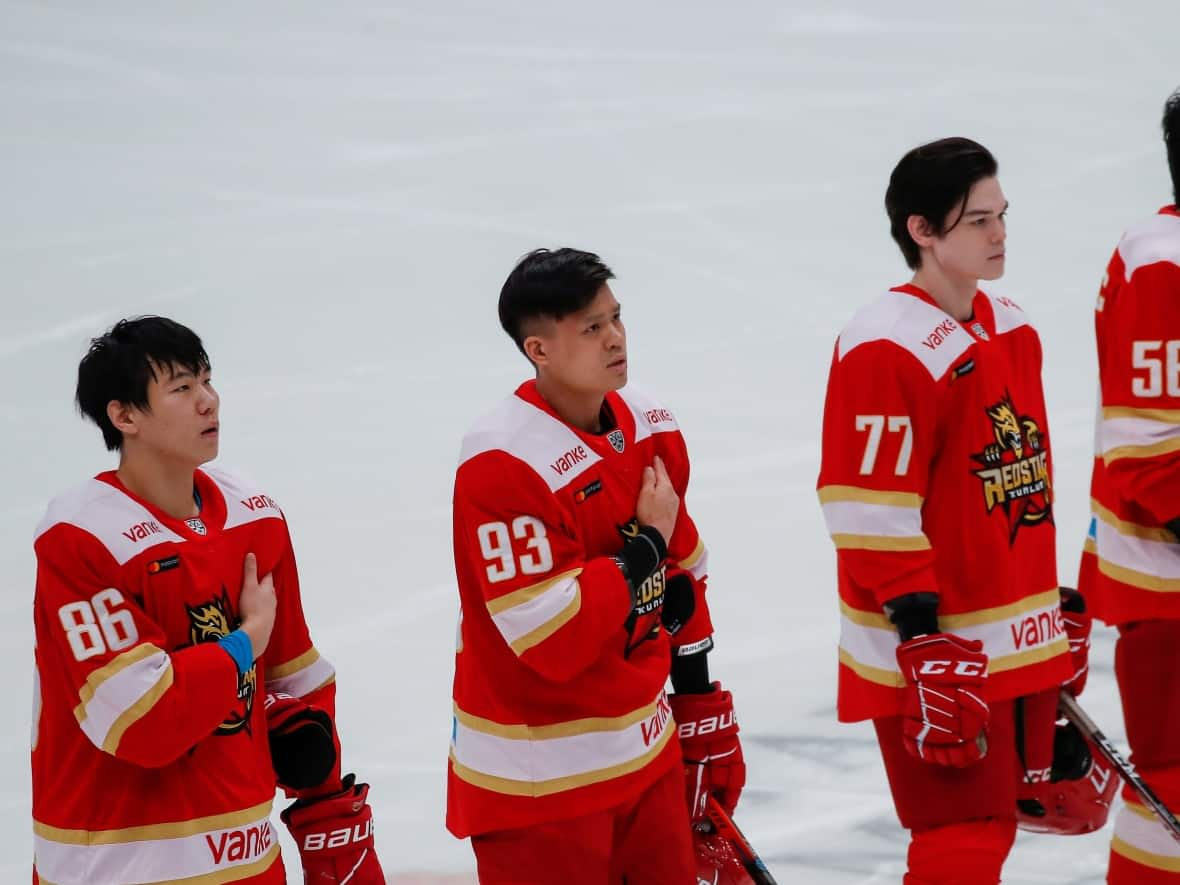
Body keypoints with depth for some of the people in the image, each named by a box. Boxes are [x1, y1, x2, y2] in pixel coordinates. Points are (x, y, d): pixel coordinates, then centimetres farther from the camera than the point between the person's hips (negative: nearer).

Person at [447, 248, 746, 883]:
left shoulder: (651, 427, 4)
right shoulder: (503, 465, -22)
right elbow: (553, 639, -27)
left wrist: (703, 712, 16)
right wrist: (643, 549, -18)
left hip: (648, 754, 8)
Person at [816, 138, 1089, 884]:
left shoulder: (1011, 327, 11)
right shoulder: (887, 350, -18)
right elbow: (872, 514, -20)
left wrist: (1055, 603, 22)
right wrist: (924, 641, -21)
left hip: (1020, 644, 9)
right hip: (934, 647, -9)